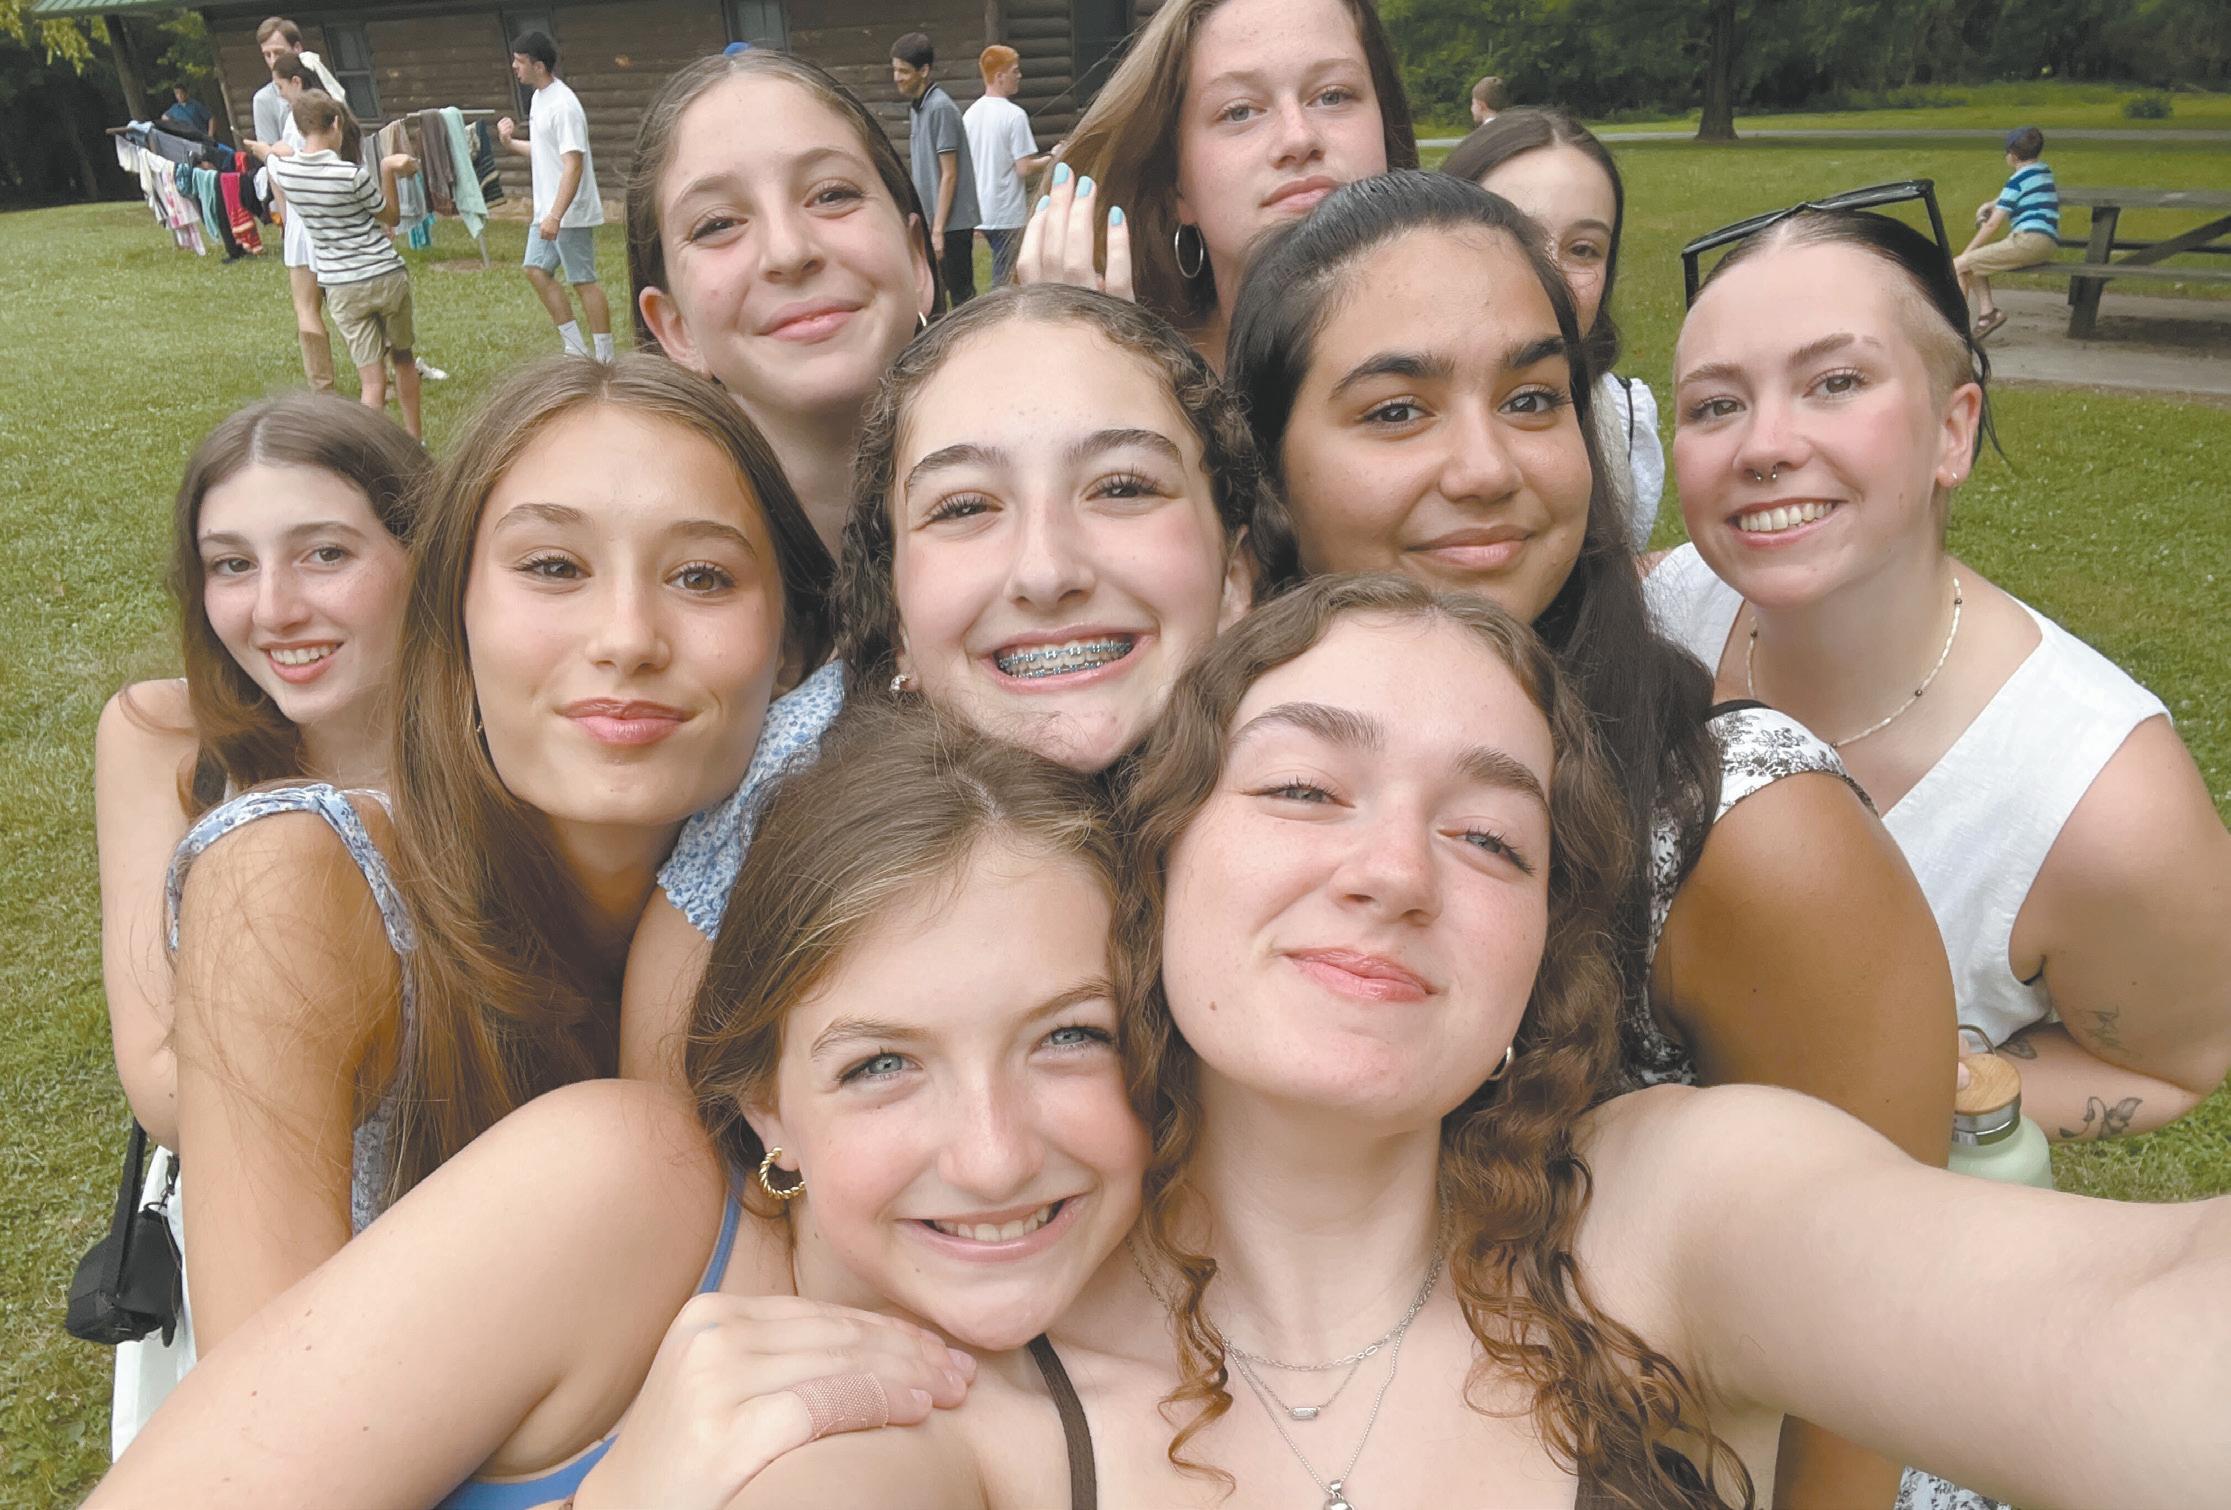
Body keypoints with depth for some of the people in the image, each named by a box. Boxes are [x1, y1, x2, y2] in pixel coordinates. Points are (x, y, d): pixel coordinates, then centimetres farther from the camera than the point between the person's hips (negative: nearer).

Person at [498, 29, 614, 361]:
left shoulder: (563, 105, -18)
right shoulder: (539, 98, 12)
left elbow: (573, 164, -25)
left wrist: (556, 216, -31)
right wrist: (511, 143, 7)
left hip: (571, 213, -10)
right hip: (546, 210, 10)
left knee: (583, 281, -3)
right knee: (536, 271, 9)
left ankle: (606, 359, 6)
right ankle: (576, 349, 16)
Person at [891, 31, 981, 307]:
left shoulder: (940, 108, -14)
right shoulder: (915, 107, 12)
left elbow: (949, 175, -16)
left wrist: (938, 229, -18)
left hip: (952, 222, -9)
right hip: (930, 221, 9)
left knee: (961, 295, -3)